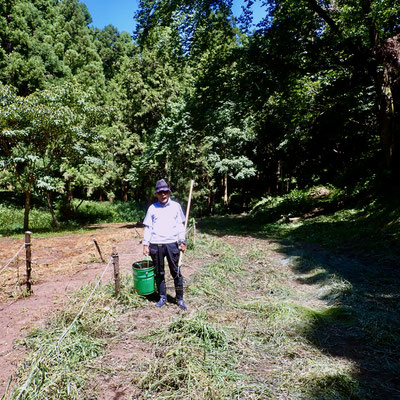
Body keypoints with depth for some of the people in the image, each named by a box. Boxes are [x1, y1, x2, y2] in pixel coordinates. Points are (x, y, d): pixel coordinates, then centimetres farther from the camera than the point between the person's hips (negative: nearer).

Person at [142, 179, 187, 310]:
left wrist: (182, 241, 1)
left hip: (172, 243, -1)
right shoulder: (152, 208, 8)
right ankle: (162, 297, 24)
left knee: (176, 272, 1)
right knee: (159, 273, 9)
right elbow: (148, 227, 10)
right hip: (156, 245, 2)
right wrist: (145, 244, 3)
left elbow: (181, 225, 8)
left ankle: (180, 299, 12)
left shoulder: (176, 206, 7)